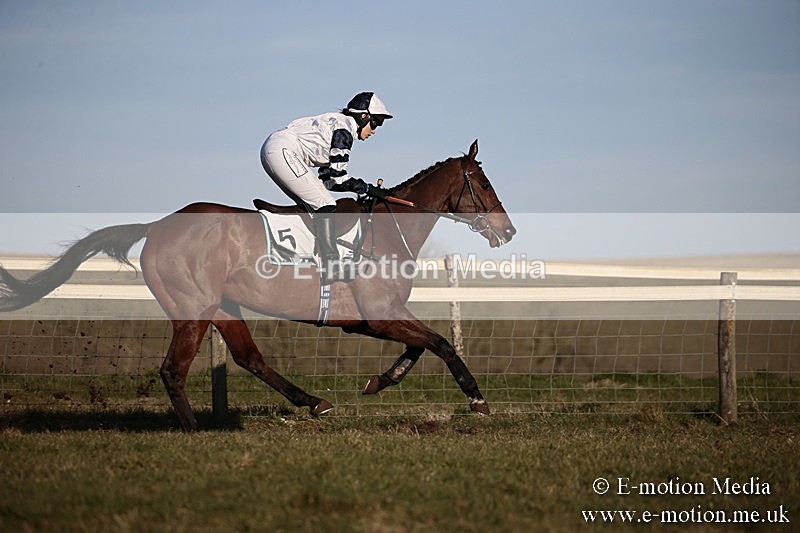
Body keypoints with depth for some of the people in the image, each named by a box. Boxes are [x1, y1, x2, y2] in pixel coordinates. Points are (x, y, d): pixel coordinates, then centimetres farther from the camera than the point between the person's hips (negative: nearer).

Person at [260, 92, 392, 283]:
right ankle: (331, 268, -12)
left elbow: (326, 178, 17)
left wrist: (364, 187, 13)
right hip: (283, 152, -11)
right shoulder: (345, 127, -7)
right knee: (325, 205, -9)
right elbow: (337, 177, -11)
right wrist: (366, 188, 1)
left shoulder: (336, 123, 22)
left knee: (316, 206, 13)